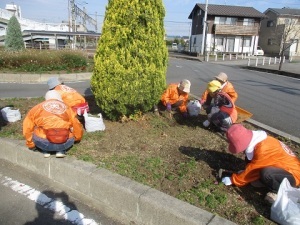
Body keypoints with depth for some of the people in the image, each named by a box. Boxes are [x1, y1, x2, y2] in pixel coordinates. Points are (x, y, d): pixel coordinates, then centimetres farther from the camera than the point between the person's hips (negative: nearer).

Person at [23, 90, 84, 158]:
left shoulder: (38, 107, 14)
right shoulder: (67, 108, 17)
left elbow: (27, 126, 16)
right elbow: (76, 125, 23)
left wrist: (30, 145, 29)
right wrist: (77, 138, 43)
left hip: (44, 143, 0)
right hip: (65, 144, 0)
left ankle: (45, 151, 9)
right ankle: (61, 151, 8)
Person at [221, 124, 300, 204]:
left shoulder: (263, 150, -33)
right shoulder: (258, 140, -6)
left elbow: (252, 170, -20)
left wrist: (232, 180, -11)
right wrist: (244, 172, 2)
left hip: (293, 174, -8)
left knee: (266, 173, -36)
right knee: (249, 159, -1)